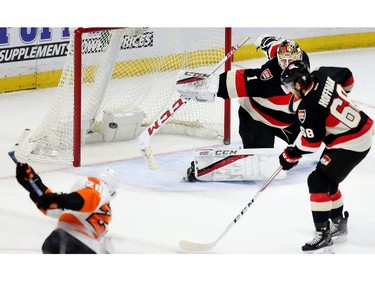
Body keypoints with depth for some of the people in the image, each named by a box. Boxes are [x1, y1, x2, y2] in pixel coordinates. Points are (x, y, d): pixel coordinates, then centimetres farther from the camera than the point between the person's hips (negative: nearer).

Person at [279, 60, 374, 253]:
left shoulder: (308, 107, -24)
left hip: (350, 145, -10)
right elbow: (346, 74, 17)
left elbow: (311, 142, -18)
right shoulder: (322, 76, -2)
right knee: (327, 180, 21)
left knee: (318, 181, -11)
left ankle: (323, 235, -13)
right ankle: (339, 224, 35)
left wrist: (291, 155, -2)